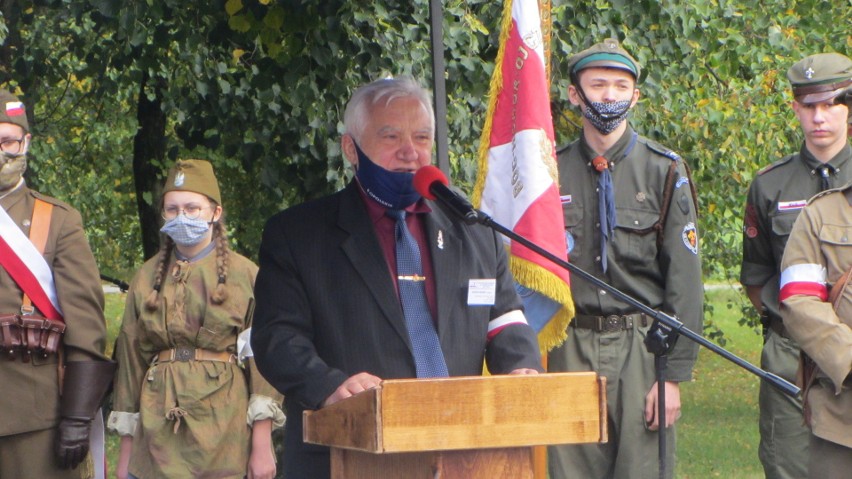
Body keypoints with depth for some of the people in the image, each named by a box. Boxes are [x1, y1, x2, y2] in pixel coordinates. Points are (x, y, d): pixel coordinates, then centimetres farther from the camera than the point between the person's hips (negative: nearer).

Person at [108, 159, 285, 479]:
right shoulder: (147, 279, 10)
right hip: (160, 437, 2)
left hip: (225, 430, -2)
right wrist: (126, 452, 9)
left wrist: (262, 446, -7)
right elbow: (131, 360, 12)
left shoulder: (246, 276, 3)